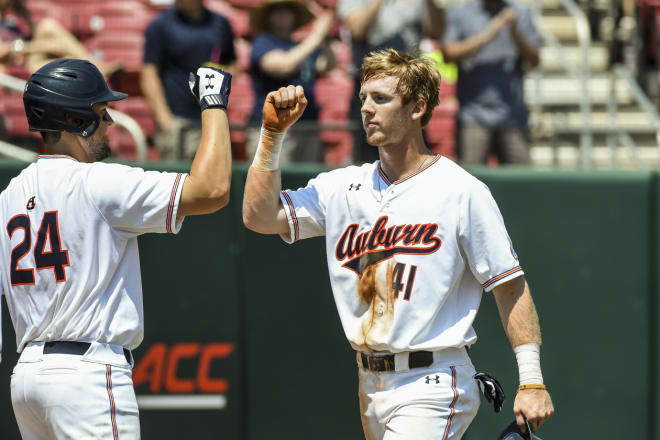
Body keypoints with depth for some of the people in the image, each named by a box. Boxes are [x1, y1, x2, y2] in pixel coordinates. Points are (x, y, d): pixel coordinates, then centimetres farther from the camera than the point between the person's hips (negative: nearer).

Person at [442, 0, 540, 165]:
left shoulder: (521, 15, 13)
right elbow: (449, 54, -5)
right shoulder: (459, 14, 8)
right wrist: (487, 35, -11)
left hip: (513, 117, 2)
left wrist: (515, 32, -13)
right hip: (473, 117, -2)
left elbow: (534, 61, 5)